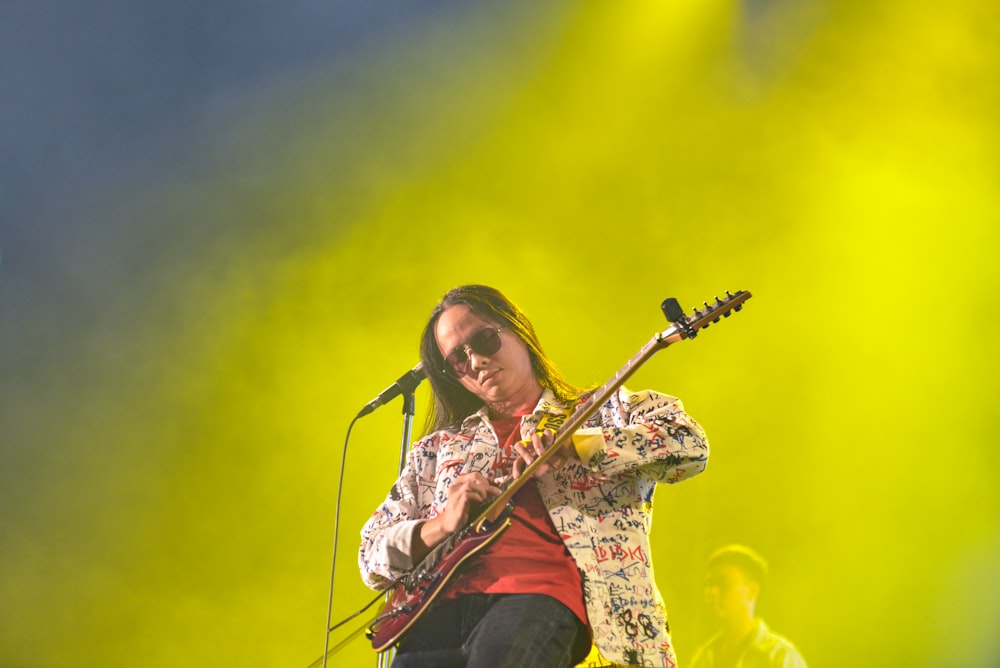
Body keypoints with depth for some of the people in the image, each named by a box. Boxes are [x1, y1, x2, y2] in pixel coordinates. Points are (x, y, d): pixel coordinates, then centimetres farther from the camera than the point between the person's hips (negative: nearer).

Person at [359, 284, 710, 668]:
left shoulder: (605, 411, 20)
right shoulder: (437, 449, 29)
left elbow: (689, 445, 1)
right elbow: (372, 558, 23)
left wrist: (571, 446, -9)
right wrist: (439, 527, 2)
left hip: (543, 593, -3)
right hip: (442, 603, 4)